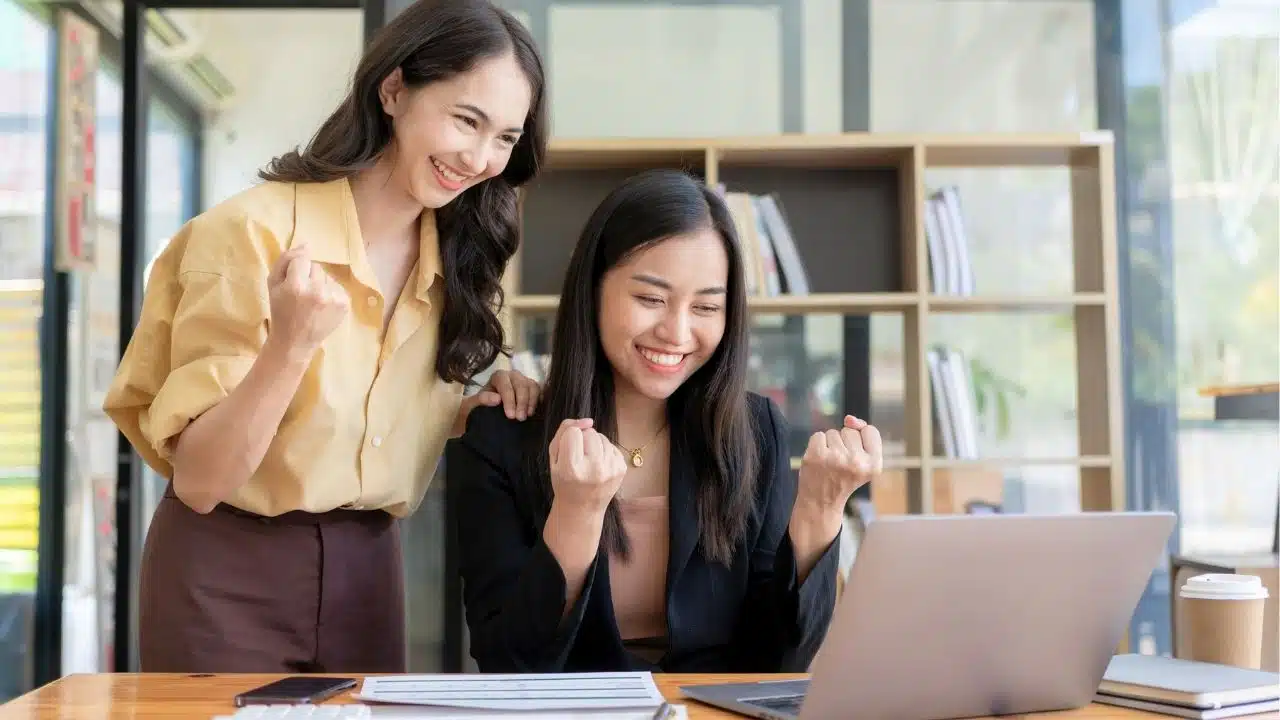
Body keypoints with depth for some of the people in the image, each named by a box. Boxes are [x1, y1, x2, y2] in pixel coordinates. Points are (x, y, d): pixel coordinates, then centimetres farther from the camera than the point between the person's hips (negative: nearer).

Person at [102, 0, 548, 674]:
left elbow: (390, 443, 10)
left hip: (367, 571, 6)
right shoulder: (255, 231, -18)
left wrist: (474, 412, -9)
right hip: (227, 579, -5)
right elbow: (198, 481, -19)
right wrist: (292, 346, -33)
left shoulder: (456, 262, 1)